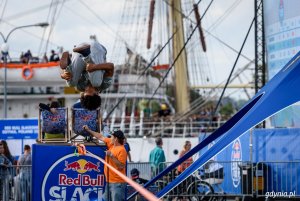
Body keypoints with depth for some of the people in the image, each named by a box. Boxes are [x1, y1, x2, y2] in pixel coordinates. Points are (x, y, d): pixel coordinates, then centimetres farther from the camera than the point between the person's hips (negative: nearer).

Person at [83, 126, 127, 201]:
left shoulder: (122, 150, -14)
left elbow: (121, 166, -20)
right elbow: (101, 137, 21)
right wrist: (89, 130, 24)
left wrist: (111, 156, -22)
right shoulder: (111, 144, 10)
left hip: (118, 183, -9)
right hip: (109, 182, 9)